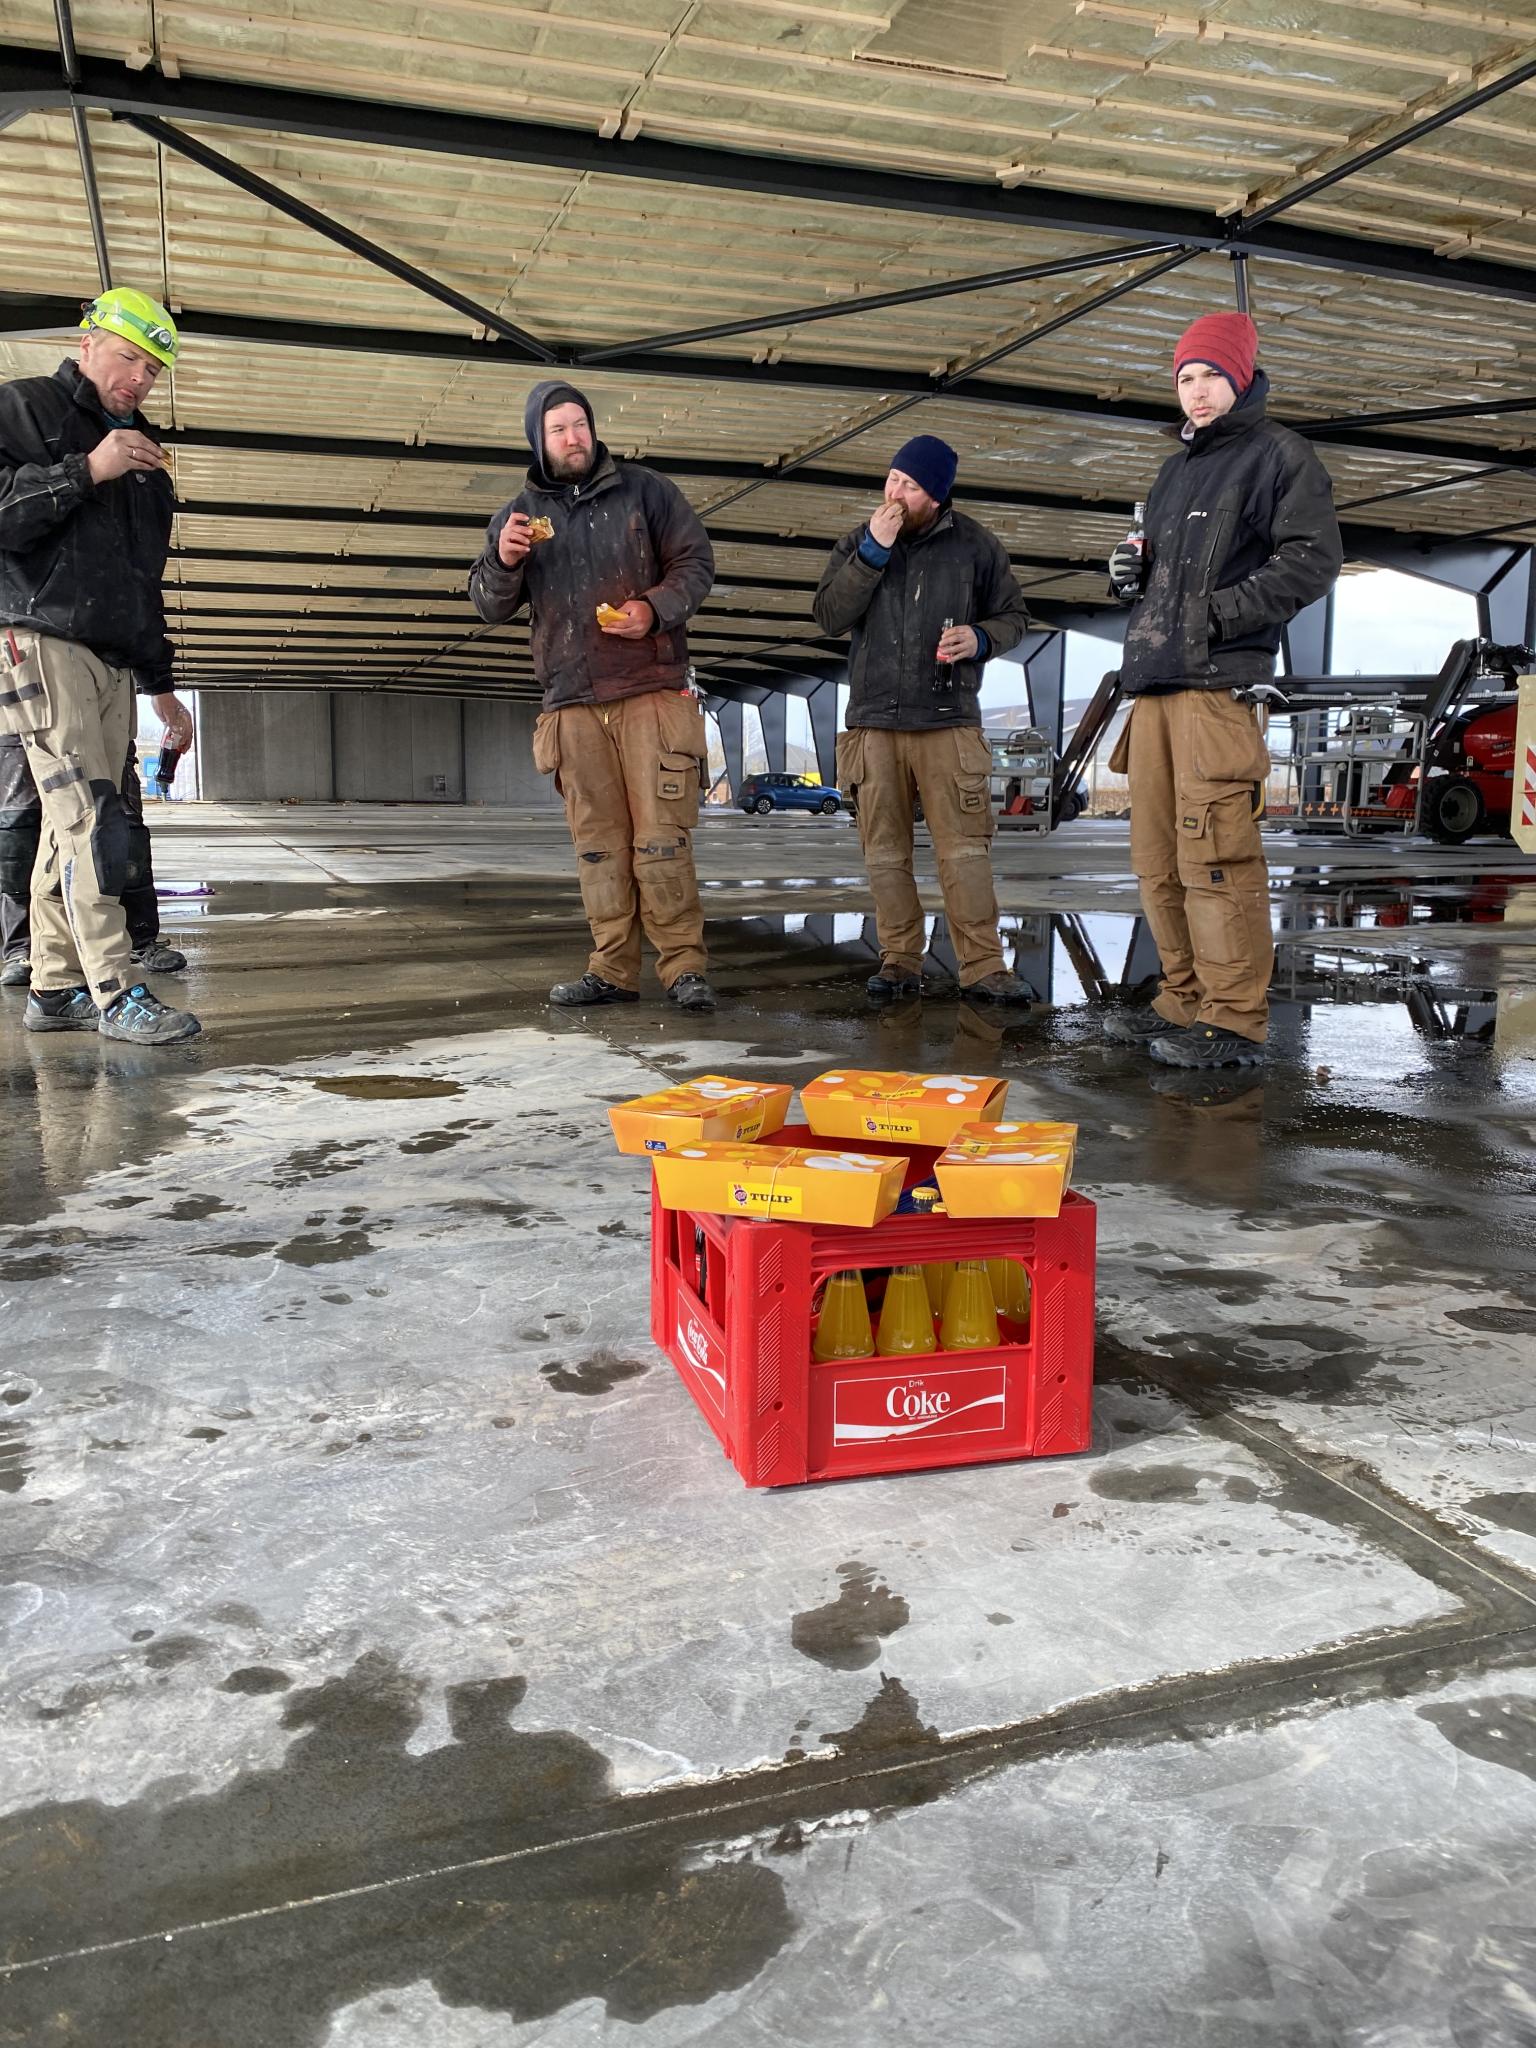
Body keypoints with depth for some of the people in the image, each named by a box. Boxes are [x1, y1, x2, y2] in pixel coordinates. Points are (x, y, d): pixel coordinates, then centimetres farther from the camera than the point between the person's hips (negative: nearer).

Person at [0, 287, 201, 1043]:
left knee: (71, 827, 4)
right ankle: (117, 994, -18)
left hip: (114, 663, 7)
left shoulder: (142, 452, 24)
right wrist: (86, 471, -15)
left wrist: (159, 681, 24)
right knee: (91, 820, -16)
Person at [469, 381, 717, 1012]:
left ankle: (684, 967, -3)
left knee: (661, 837, -8)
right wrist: (503, 562, -10)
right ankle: (613, 970, 11)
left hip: (650, 692, -3)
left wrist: (654, 608, -14)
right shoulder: (520, 513, 14)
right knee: (597, 842, 5)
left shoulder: (644, 489, 6)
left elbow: (695, 562, 5)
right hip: (572, 703, 3)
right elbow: (489, 605, 13)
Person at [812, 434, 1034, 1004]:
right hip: (874, 723, 2)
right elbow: (828, 615, -2)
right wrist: (873, 551, -11)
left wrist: (980, 637, -9)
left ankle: (983, 967, -2)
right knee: (885, 853, 5)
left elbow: (1013, 615, 13)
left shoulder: (975, 545, 5)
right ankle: (900, 962, 14)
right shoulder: (858, 542, 10)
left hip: (949, 723, -2)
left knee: (965, 849, -6)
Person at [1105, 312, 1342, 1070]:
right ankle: (1186, 1000, 16)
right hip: (1154, 682, 8)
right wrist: (1132, 569, 12)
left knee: (1214, 854, -13)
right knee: (1158, 855, 7)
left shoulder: (1277, 454, 3)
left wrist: (1221, 611, -16)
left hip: (1219, 683, -8)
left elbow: (1312, 559, -7)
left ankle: (1234, 1021, -9)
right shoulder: (1176, 468, 26)